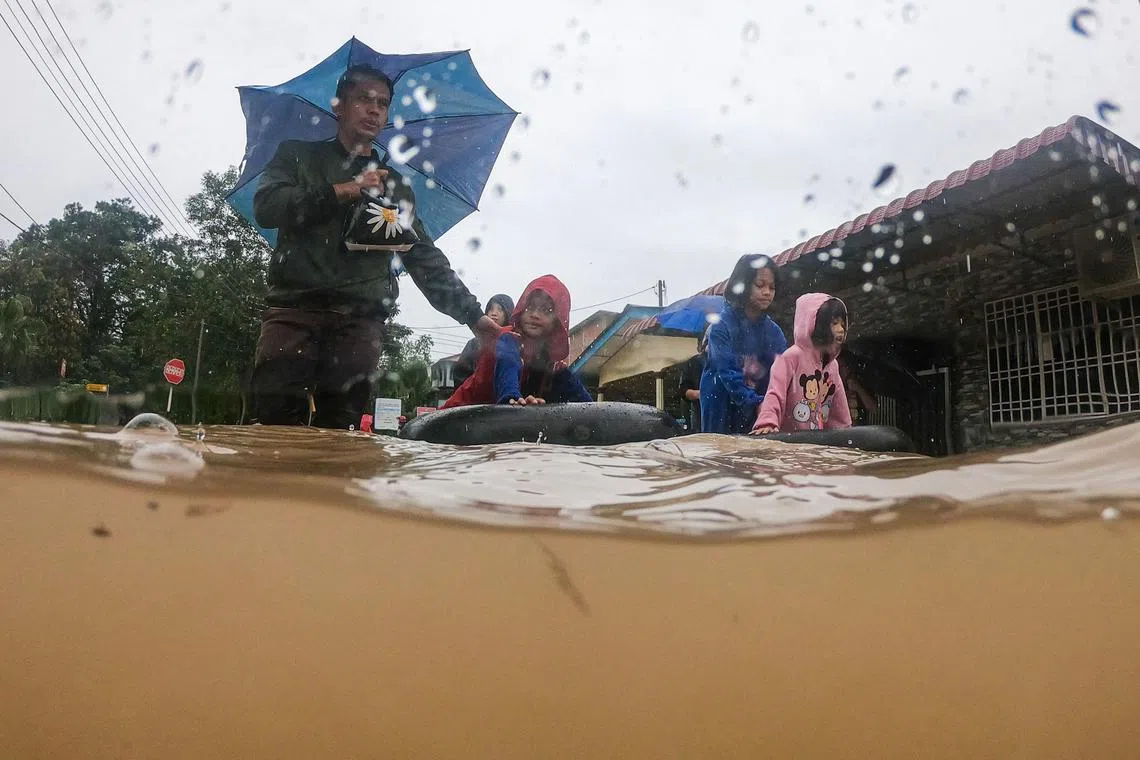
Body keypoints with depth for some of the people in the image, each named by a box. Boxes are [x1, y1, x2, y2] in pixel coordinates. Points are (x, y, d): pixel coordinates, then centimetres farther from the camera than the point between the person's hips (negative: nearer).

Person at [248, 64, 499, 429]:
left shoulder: (395, 186, 23)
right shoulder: (298, 156, 19)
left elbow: (426, 259, 18)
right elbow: (266, 207, 0)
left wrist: (471, 314, 9)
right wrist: (341, 191, -6)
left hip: (360, 321, 1)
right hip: (294, 307, -1)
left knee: (338, 433, -8)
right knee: (276, 421, -16)